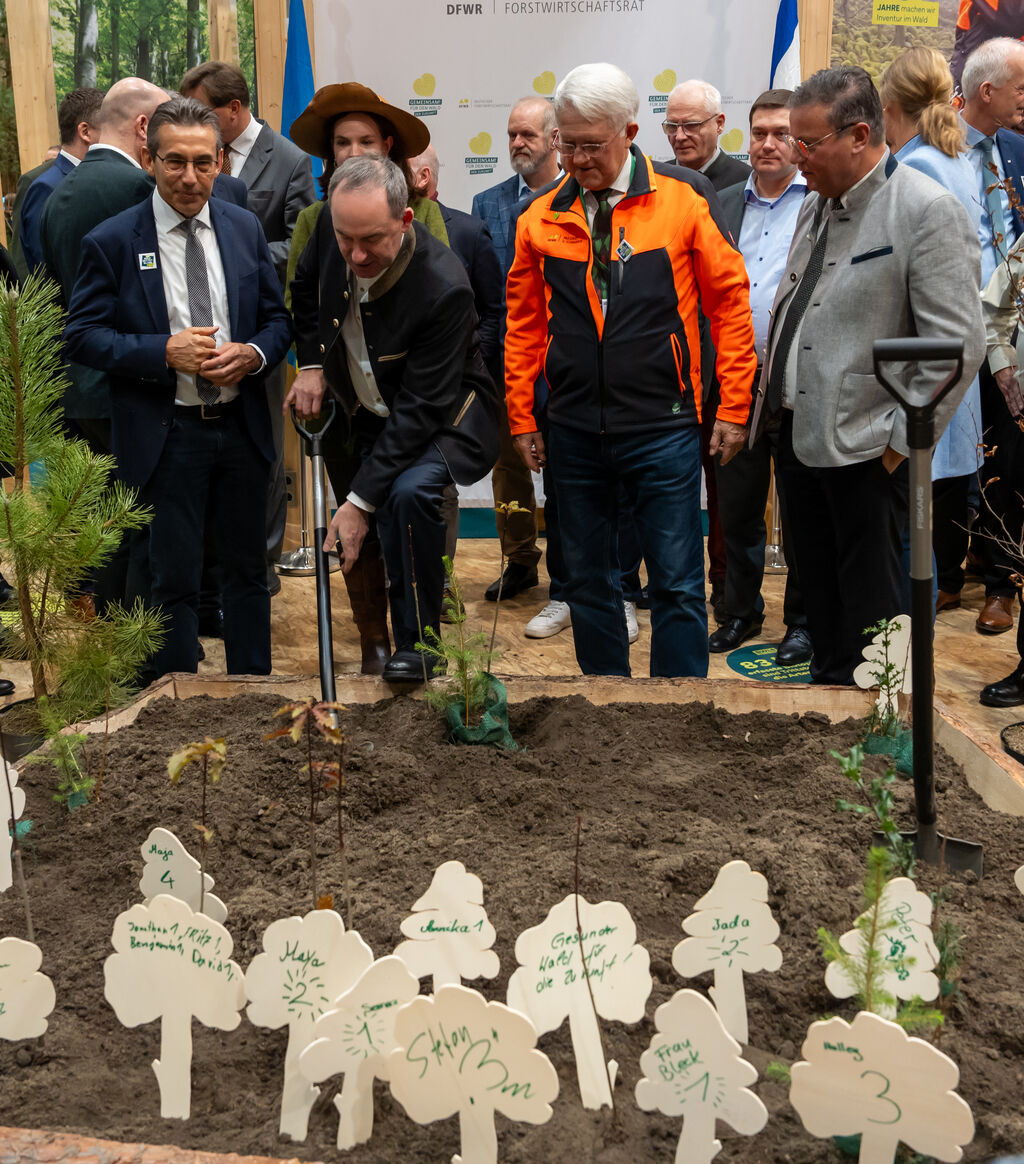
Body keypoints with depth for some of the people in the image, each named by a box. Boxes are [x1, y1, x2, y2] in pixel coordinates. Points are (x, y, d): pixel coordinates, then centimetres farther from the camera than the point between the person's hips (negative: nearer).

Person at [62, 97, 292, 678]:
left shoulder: (245, 228, 5)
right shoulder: (112, 241, -6)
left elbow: (278, 316, 10)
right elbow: (83, 335, -6)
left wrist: (252, 354, -12)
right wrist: (165, 351, -20)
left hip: (242, 427, 4)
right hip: (165, 435, -4)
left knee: (249, 569, 16)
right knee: (175, 581, 5)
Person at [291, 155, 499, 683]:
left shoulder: (444, 288, -33)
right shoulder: (333, 227, -15)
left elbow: (420, 409, -31)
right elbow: (305, 285, 11)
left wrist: (361, 501, -32)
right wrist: (311, 364, 0)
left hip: (440, 419, -6)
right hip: (367, 415, 6)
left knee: (409, 492, -33)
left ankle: (416, 643, -16)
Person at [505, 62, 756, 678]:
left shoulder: (685, 197, -2)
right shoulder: (541, 217, 6)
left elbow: (730, 301, 1)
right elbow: (524, 325, 13)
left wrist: (734, 408, -1)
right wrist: (522, 418, 11)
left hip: (663, 426, -3)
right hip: (573, 431, 3)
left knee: (677, 582, 2)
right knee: (588, 581, 13)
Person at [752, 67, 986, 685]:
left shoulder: (930, 211, -13)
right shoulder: (816, 205, 13)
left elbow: (959, 342, -17)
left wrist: (904, 437, -15)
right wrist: (772, 391, 12)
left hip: (862, 447, -7)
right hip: (798, 431, 7)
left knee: (870, 605, 2)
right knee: (818, 587, 17)